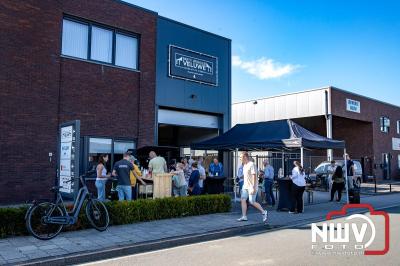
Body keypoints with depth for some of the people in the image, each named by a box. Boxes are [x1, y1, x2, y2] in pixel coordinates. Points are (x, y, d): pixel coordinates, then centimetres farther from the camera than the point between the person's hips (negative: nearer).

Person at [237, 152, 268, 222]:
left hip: (252, 187, -9)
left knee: (252, 202, -7)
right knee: (243, 200, 1)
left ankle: (264, 212, 10)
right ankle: (244, 216, 6)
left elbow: (254, 176, -19)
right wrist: (244, 185, 21)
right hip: (245, 186, 9)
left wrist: (253, 188, -23)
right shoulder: (244, 165, 14)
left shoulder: (251, 164, -15)